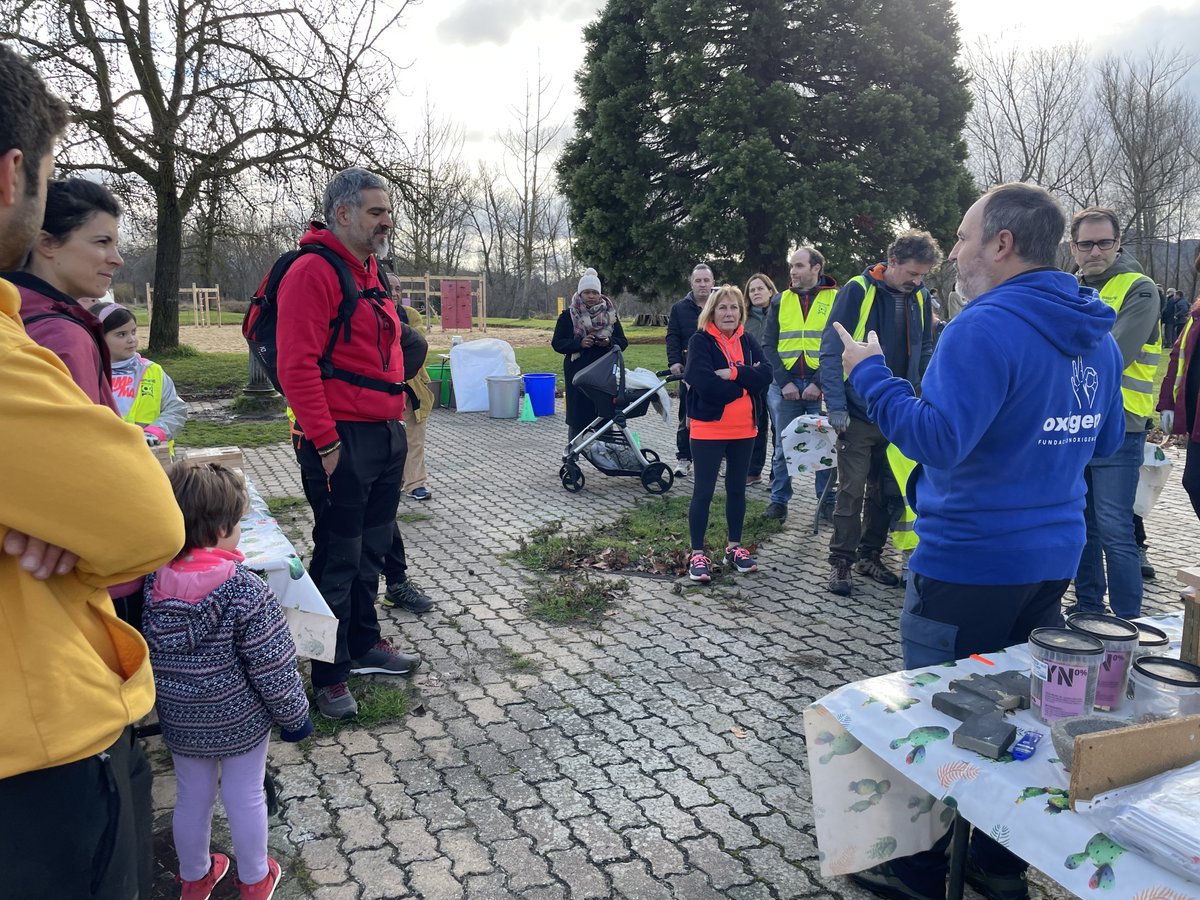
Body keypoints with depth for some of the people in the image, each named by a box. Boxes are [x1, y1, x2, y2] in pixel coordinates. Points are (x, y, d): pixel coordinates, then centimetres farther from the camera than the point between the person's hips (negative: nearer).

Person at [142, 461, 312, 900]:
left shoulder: (151, 583, -13)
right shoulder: (245, 591, -27)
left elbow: (143, 656, 2)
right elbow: (273, 667, -21)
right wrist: (295, 715, -6)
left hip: (180, 720, 4)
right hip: (240, 720, -4)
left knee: (192, 798, 22)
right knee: (245, 798, 15)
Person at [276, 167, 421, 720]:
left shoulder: (371, 271, 16)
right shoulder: (313, 271, -13)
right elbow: (297, 365, -20)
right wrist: (325, 441, -21)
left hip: (387, 435, 9)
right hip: (342, 441, -9)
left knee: (372, 549, 19)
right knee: (338, 559, 2)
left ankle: (365, 645, 35)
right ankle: (329, 675, 16)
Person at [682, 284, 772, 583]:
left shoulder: (748, 342, 7)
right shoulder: (700, 341, -9)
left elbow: (766, 374, -8)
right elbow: (704, 383, -23)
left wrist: (733, 373, -20)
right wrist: (745, 381, -13)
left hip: (743, 429, 5)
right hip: (709, 429, -5)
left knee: (737, 489, 15)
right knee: (703, 492, 1)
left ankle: (734, 547, 28)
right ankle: (697, 554, 10)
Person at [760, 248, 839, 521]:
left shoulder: (836, 299, 3)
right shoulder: (780, 301, 10)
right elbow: (769, 345, 6)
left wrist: (820, 383, -12)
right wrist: (784, 382, -6)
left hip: (822, 387, -2)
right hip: (786, 385, 2)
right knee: (783, 447, 7)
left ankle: (828, 500, 17)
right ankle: (779, 500, 18)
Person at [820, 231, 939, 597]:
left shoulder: (920, 299, 6)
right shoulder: (857, 291, -10)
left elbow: (925, 352, 17)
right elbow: (831, 351, -12)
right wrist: (837, 406, -17)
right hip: (859, 413, -5)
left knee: (887, 490, 12)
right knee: (851, 490, 0)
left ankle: (870, 554, 26)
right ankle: (841, 560, 12)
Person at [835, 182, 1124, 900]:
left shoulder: (987, 327, -21)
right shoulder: (1095, 334, 8)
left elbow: (938, 440, -28)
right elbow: (1107, 440, 17)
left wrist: (870, 374, -18)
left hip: (969, 563, -8)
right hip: (1055, 555, 9)